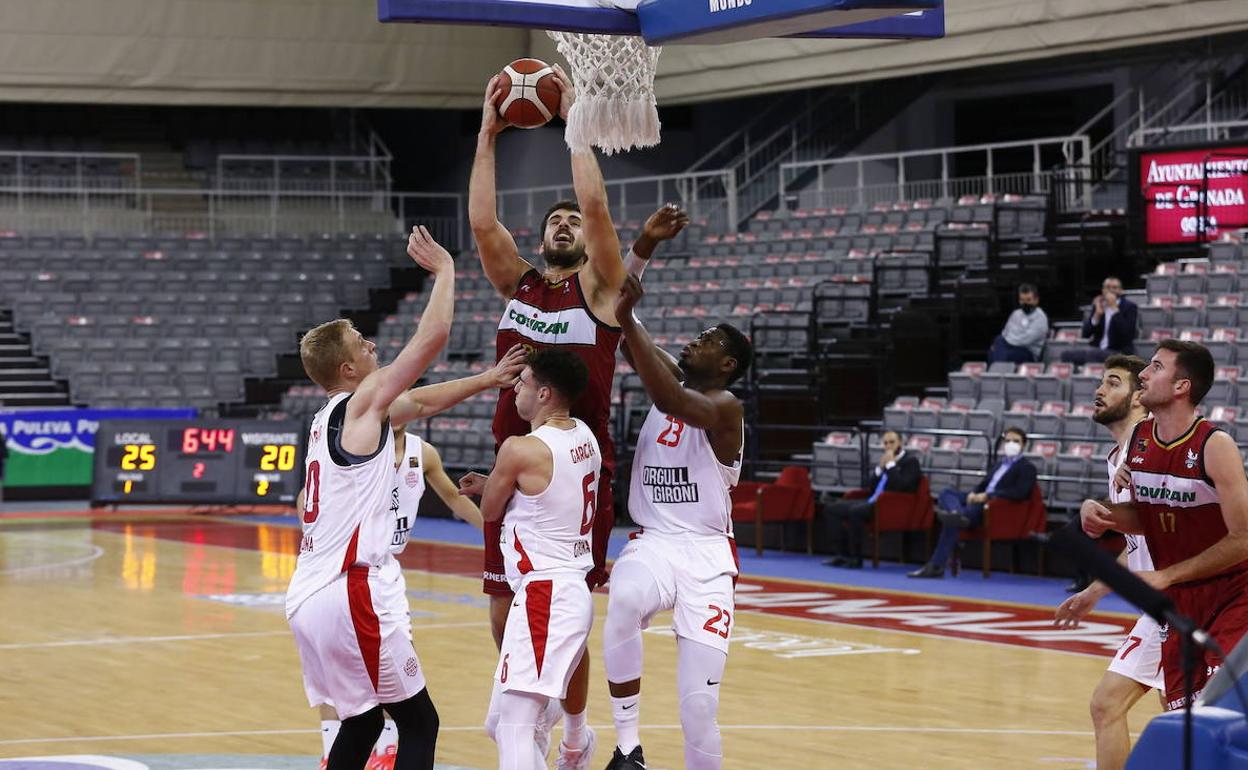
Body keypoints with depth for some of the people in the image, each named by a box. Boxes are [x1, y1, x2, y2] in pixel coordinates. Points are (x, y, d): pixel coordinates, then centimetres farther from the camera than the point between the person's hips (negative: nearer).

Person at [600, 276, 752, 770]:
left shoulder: (725, 408, -10)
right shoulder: (672, 379, 10)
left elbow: (671, 402, -30)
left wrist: (625, 320, -32)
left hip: (706, 554, -4)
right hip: (652, 543, 4)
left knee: (699, 708, -11)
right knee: (625, 603, -33)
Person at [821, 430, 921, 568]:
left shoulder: (911, 461, -2)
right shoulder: (885, 460, 20)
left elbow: (901, 486, -18)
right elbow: (871, 487, 15)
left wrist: (891, 464, -12)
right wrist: (879, 467, 2)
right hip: (874, 500, 9)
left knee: (855, 511, -33)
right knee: (834, 509, -3)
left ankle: (855, 557, -24)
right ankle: (843, 554, -7)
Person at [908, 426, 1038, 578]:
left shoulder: (1027, 468, 2)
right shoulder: (1001, 464, 30)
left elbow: (1020, 492, -15)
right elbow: (984, 484, 27)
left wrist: (988, 495, -20)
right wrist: (974, 493, 0)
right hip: (981, 501, 9)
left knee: (953, 522, -30)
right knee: (947, 494, -17)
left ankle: (936, 565, -41)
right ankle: (957, 514, -48)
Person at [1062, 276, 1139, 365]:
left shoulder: (1130, 307, 0)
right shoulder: (1098, 305, 13)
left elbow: (1129, 334, -17)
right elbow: (1086, 334, 6)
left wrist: (1114, 309, -17)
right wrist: (1097, 314, -9)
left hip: (1119, 353, -5)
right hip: (1098, 351, 5)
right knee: (1066, 354, -18)